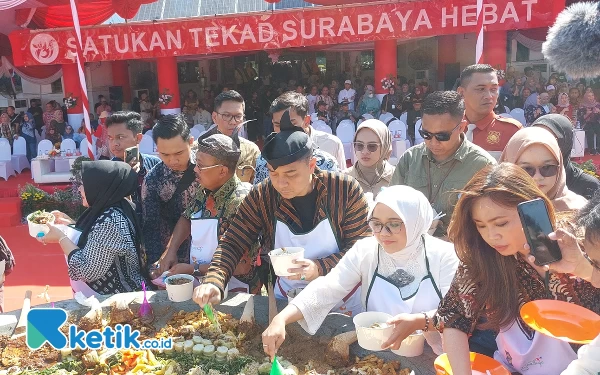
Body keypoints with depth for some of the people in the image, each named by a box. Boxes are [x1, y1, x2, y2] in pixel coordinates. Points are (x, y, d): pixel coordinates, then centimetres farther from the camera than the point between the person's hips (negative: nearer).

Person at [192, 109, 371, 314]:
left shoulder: (345, 189, -10)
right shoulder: (260, 197, -5)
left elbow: (363, 246, -7)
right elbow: (232, 243, -3)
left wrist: (320, 267, -20)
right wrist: (214, 282, -20)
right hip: (287, 302, 1)